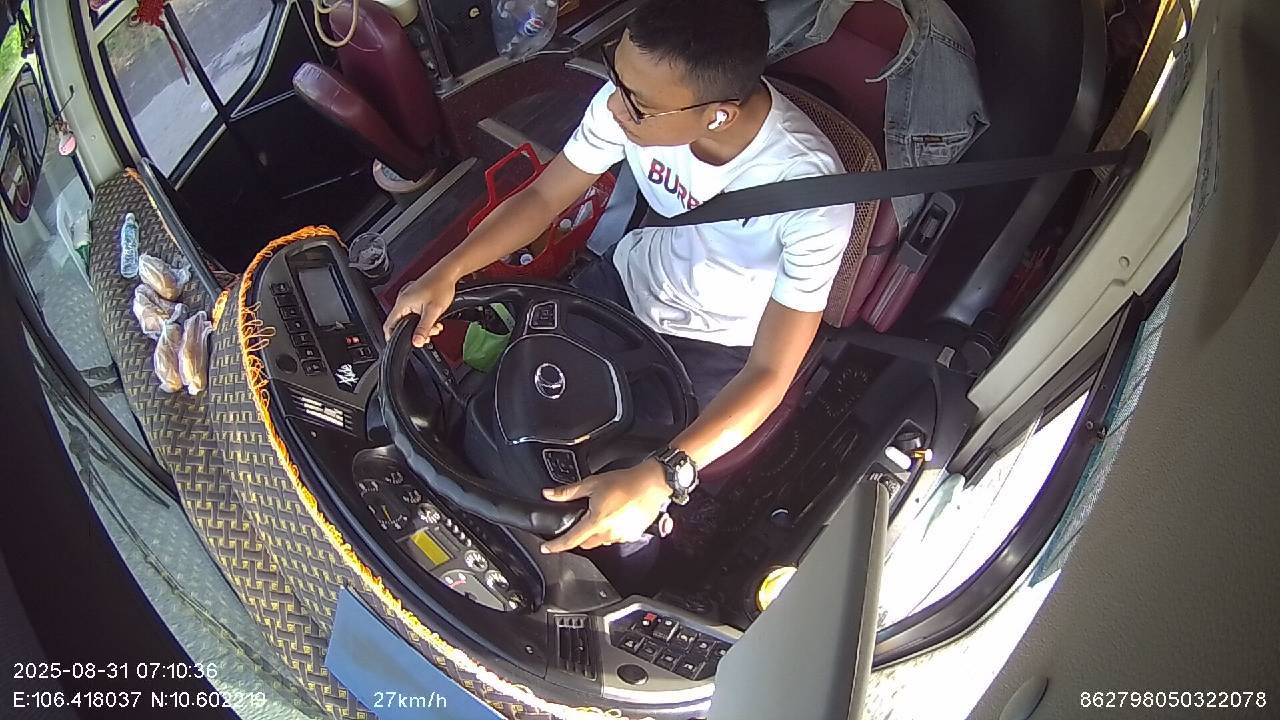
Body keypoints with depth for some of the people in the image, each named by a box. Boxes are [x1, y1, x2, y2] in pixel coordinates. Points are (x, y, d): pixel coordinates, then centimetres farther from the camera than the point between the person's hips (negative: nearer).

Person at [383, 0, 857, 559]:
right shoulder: (637, 93, -22)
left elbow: (770, 372, -32)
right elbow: (544, 196, -7)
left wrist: (662, 477, -46)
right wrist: (449, 270, -22)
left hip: (717, 350, -4)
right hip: (628, 281, 5)